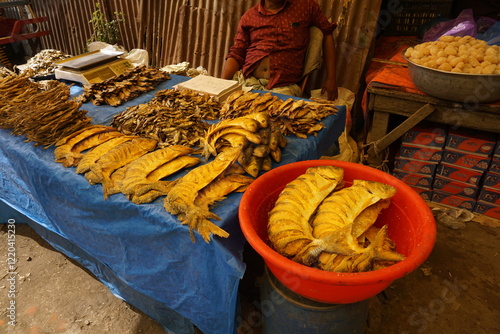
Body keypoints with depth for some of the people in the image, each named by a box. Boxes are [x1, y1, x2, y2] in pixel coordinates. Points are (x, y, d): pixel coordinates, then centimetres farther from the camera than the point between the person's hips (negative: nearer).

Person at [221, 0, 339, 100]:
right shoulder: (248, 16, 12)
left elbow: (327, 33, 17)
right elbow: (236, 54, 10)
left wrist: (331, 78, 8)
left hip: (283, 86, -1)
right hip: (246, 80, 2)